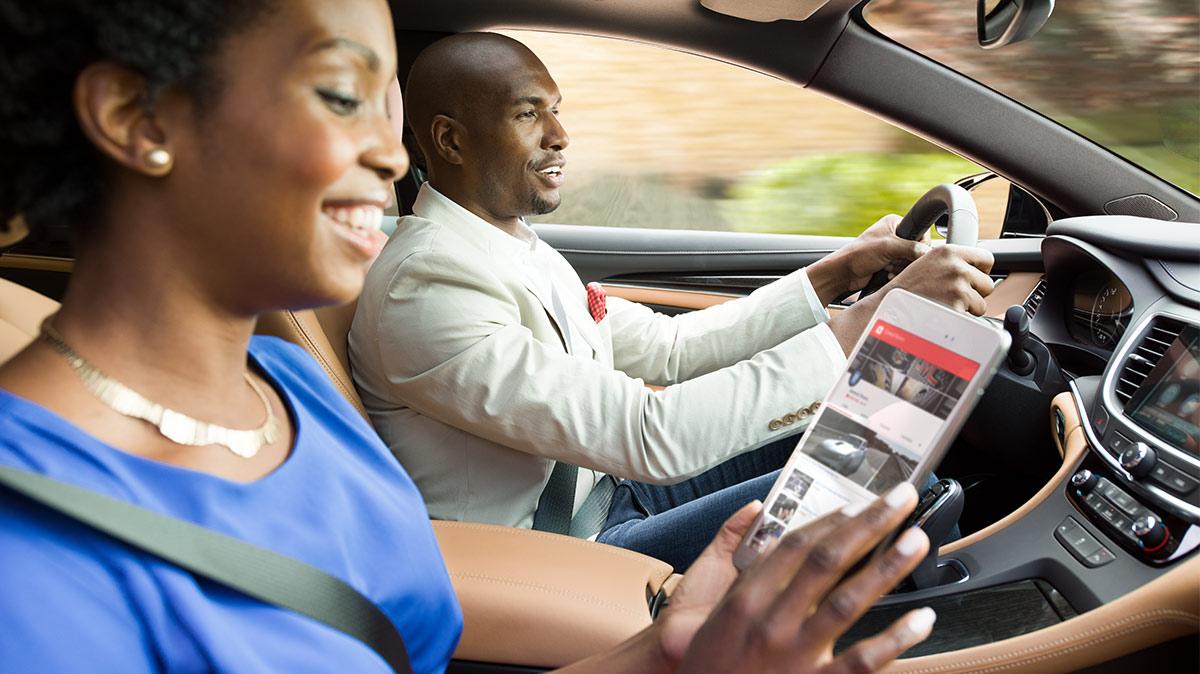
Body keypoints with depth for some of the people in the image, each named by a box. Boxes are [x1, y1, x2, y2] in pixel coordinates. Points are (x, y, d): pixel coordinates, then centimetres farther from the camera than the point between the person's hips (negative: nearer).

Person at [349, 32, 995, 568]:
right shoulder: (426, 284, -25)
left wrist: (838, 273, 2)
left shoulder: (517, 248, 7)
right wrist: (883, 315, -30)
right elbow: (647, 436, -32)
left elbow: (667, 348, 8)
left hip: (597, 491, 9)